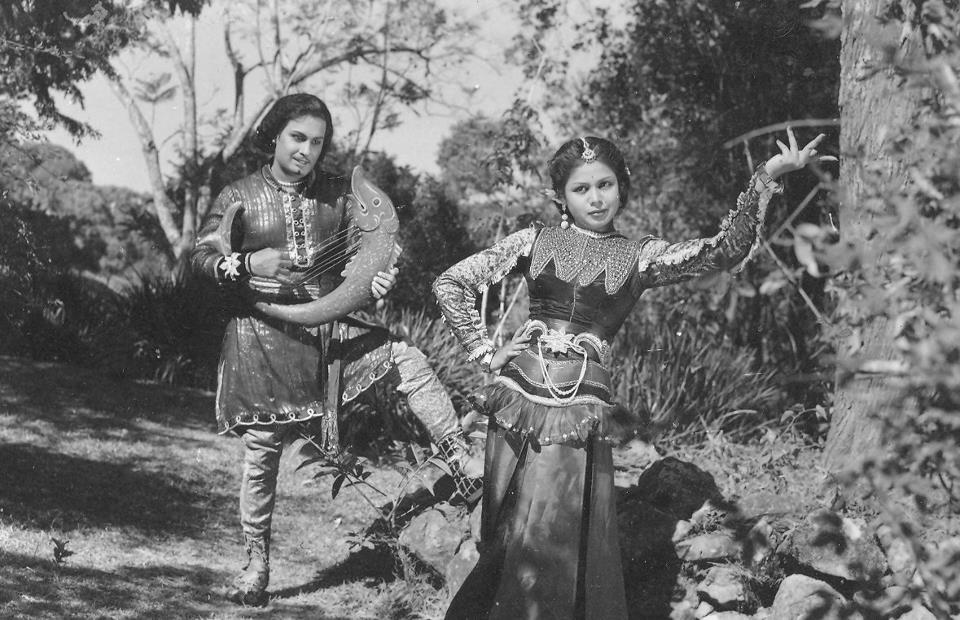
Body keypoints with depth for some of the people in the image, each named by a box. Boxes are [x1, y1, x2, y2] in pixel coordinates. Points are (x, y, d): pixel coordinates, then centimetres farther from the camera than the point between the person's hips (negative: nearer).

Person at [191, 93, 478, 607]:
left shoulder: (338, 193, 6)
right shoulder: (239, 197, -1)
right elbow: (201, 256, -2)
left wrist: (376, 279, -11)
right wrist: (251, 263, -20)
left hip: (331, 323, 2)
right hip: (265, 333, -2)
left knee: (406, 355, -23)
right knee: (260, 456, 4)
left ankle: (462, 463, -25)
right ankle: (256, 564, 18)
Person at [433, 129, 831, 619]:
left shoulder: (640, 257, 6)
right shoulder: (535, 242, 7)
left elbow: (726, 249, -7)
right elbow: (450, 284, 11)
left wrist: (767, 177, -16)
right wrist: (485, 353, 4)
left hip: (579, 411, -1)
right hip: (520, 393, 1)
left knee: (561, 544, -3)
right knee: (506, 539, 9)